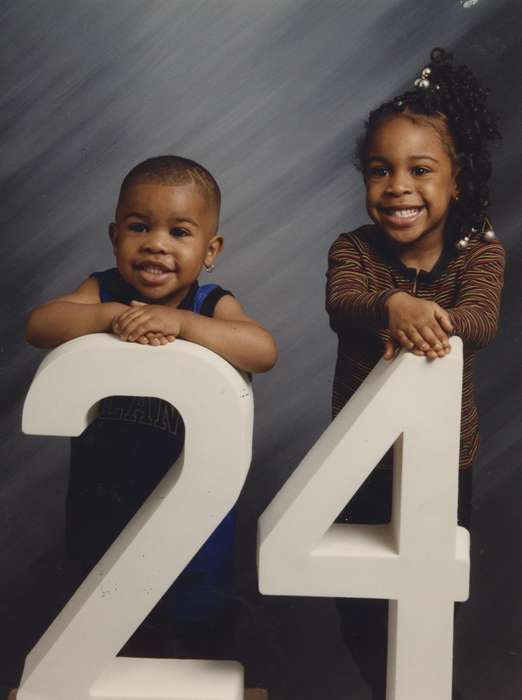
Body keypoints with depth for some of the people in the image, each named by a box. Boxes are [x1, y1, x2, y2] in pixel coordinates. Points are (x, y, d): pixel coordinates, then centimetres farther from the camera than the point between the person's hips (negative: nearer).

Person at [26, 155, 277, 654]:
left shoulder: (214, 306, -19)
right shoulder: (102, 290, -12)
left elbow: (263, 351, -36)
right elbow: (38, 325, -26)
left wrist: (180, 322, -44)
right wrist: (112, 316, -39)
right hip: (104, 483, 2)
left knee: (197, 613, 23)